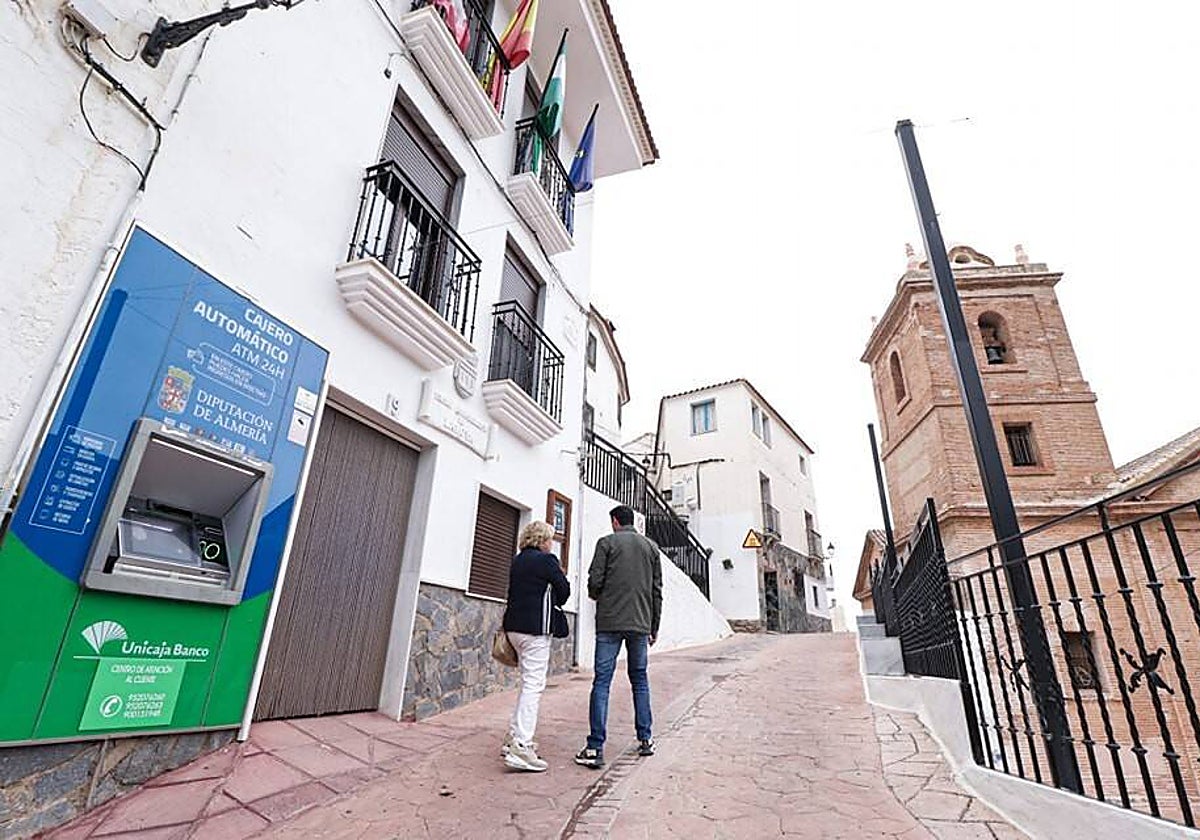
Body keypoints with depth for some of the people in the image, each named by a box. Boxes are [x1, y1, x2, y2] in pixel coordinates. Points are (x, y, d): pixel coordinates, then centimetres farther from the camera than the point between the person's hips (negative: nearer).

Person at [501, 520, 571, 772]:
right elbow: (564, 592, -5)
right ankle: (521, 747, -5)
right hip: (536, 628, -9)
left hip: (515, 626, 9)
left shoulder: (517, 561, 13)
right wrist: (560, 576, 12)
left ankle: (513, 738, 25)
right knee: (533, 685, -4)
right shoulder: (546, 560, -11)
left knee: (528, 684, 19)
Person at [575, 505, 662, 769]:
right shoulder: (651, 547, 11)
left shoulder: (606, 543, -1)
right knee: (640, 680, 16)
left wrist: (597, 597, 16)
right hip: (640, 624, 4)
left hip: (609, 622, -4)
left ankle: (595, 747, -1)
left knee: (602, 682, -1)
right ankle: (645, 740, 21)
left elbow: (595, 581, -7)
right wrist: (654, 627, 17)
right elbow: (657, 591, 11)